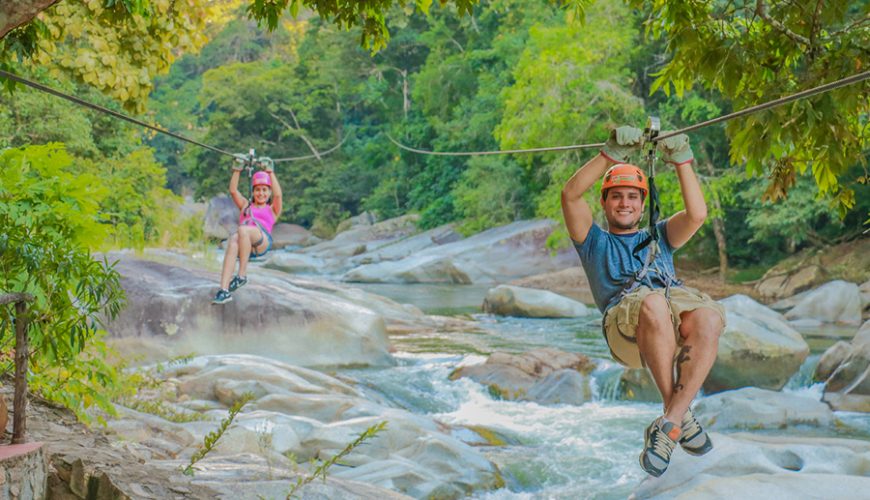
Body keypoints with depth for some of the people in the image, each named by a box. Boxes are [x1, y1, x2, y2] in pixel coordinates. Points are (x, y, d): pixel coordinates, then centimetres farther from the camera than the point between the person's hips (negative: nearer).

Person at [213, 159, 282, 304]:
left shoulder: (272, 209, 25)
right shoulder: (246, 205, 35)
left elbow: (277, 194, 6)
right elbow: (233, 190, 23)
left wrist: (270, 172, 3)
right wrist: (237, 169, 15)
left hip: (262, 242, -3)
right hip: (244, 242, 3)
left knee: (243, 230, -35)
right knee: (233, 240, -36)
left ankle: (242, 275, -30)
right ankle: (224, 290, -47)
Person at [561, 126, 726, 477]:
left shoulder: (658, 236, 39)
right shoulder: (594, 241, 31)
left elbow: (697, 214, 20)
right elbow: (570, 195, 13)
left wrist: (681, 162, 15)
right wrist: (611, 154, 7)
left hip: (678, 301, 3)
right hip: (625, 320, -3)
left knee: (709, 318, -35)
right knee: (654, 304, -40)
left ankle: (668, 424, -36)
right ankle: (681, 414, -29)